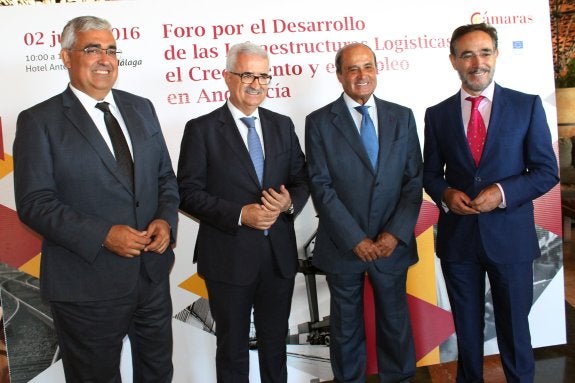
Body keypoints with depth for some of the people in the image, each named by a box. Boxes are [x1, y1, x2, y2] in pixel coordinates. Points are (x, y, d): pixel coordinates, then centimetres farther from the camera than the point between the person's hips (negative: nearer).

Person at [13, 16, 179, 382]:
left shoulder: (141, 108, 7)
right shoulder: (39, 121, -7)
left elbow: (165, 176, 11)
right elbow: (34, 202, -13)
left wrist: (166, 219, -9)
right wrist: (102, 236, -23)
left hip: (153, 273, 5)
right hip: (87, 284, -4)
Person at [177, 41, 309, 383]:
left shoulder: (283, 125, 7)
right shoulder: (202, 129, -6)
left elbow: (302, 177, 9)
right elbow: (189, 193, -10)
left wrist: (290, 201, -13)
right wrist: (239, 214, -20)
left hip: (280, 255, 4)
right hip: (229, 257, -3)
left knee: (275, 343, 20)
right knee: (233, 349, 14)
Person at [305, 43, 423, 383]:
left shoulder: (402, 117, 4)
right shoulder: (319, 122, -3)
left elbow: (414, 180, 1)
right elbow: (321, 186, -9)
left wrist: (395, 234, -10)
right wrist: (356, 239, -15)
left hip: (392, 244, 2)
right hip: (343, 246, -2)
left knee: (396, 322, 17)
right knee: (346, 328, 15)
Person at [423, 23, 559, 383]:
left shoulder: (527, 105, -2)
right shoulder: (437, 114, 3)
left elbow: (547, 171, -3)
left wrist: (502, 192, -19)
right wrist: (445, 194, -13)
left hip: (510, 237, -1)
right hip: (457, 238, 2)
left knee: (514, 328, 14)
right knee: (467, 328, 17)